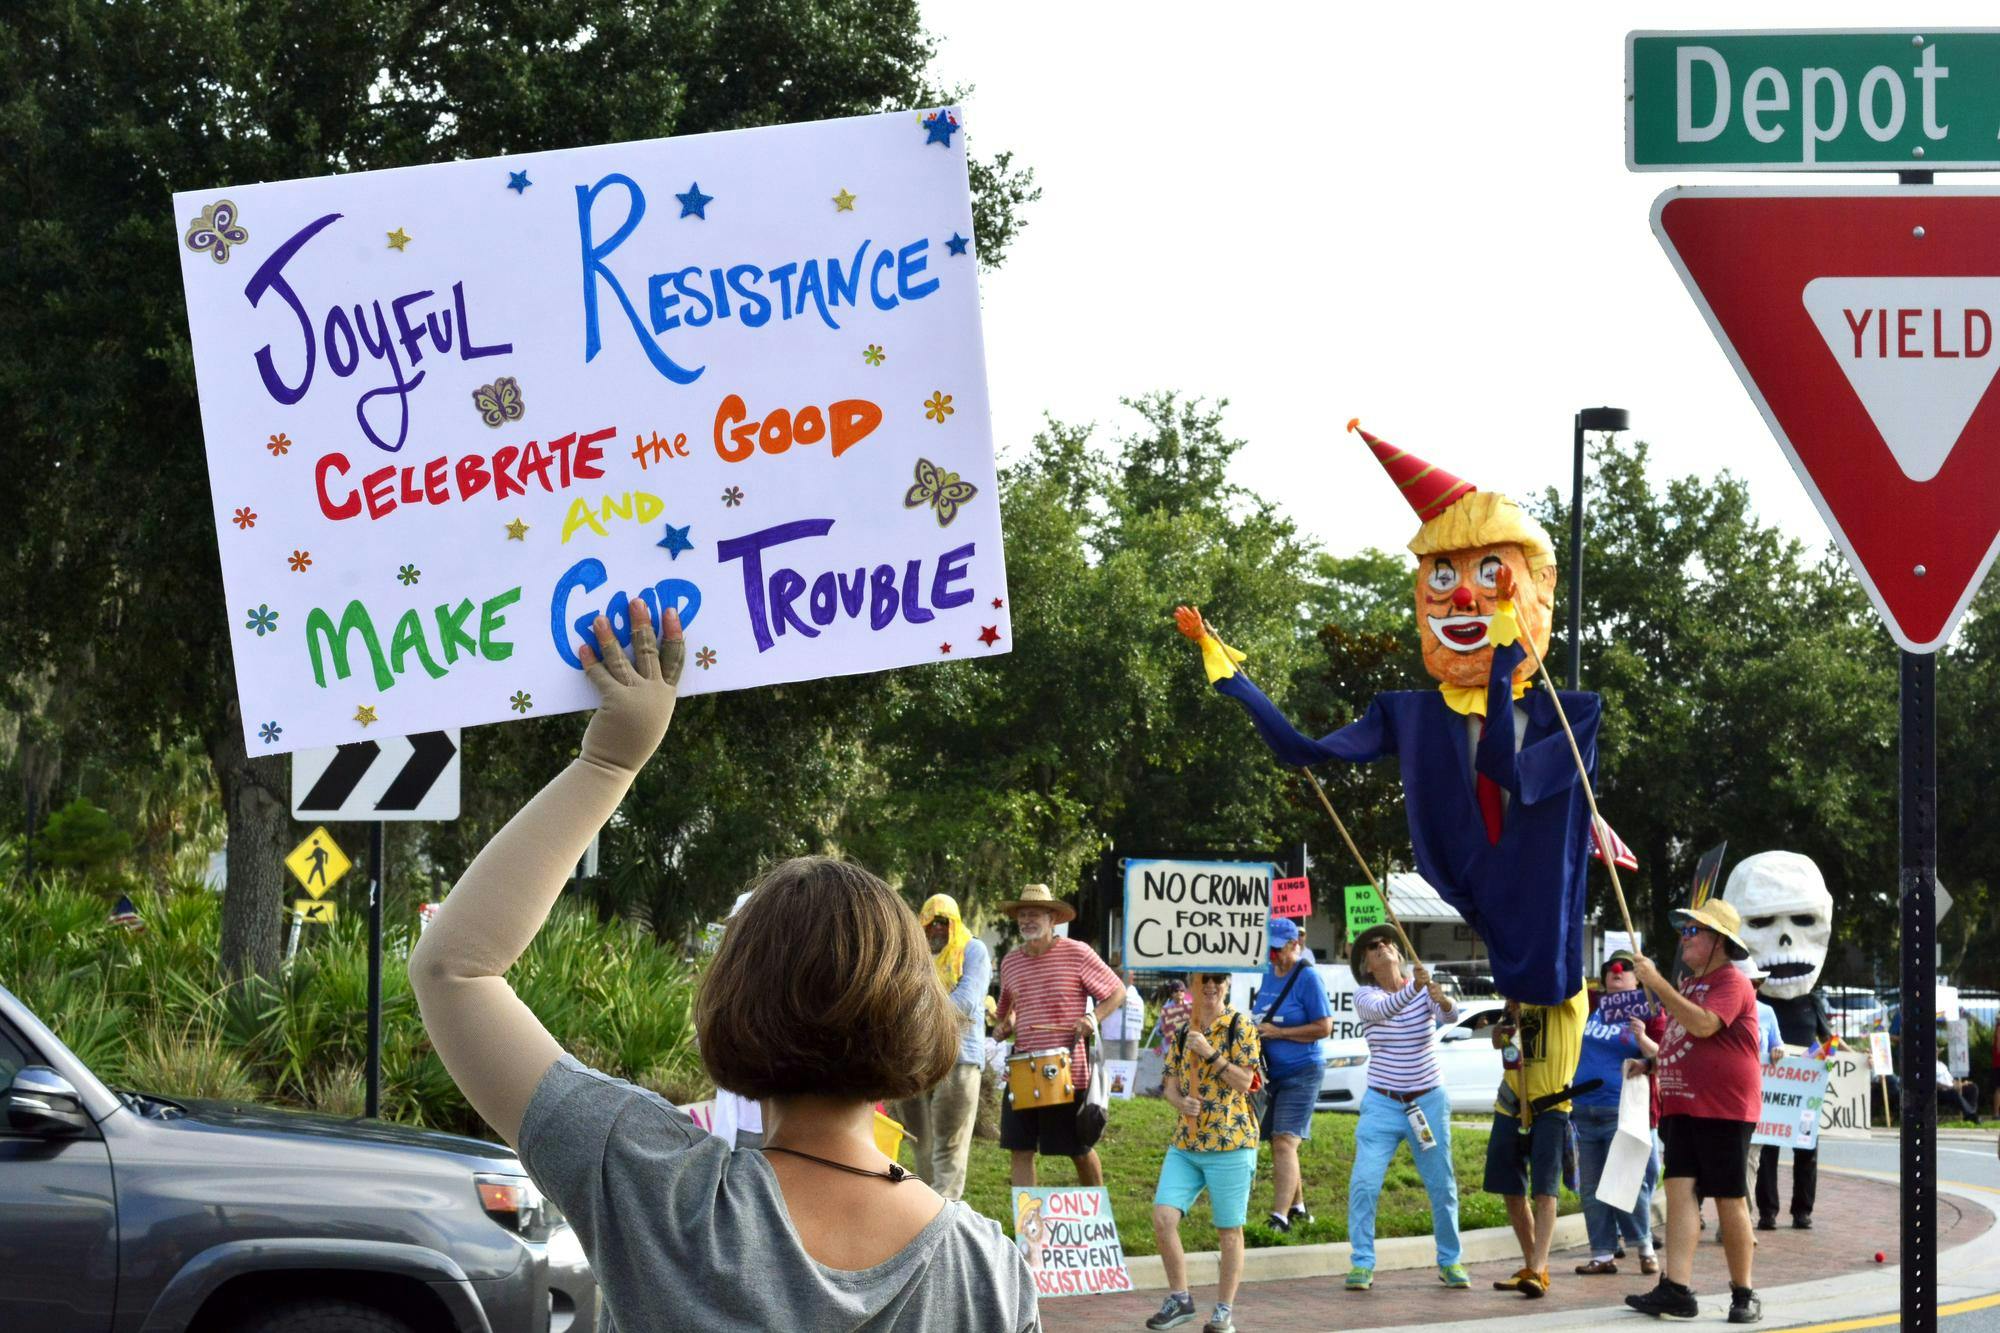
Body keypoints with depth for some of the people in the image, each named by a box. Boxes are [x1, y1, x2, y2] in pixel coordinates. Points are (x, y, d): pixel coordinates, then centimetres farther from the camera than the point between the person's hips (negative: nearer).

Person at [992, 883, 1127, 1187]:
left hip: (1068, 1071, -4)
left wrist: (1093, 1019, -16)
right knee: (1020, 1149, 0)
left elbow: (1118, 992, 0)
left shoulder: (1077, 953, -7)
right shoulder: (1010, 963, 9)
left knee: (1079, 1150, 7)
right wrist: (1005, 1026, 4)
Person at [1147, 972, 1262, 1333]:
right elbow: (1171, 1083, 15)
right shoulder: (1182, 1032, 12)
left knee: (1229, 1231, 3)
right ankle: (1179, 1299, 6)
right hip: (1185, 1143, 5)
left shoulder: (1241, 1029, -4)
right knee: (1163, 1217, -8)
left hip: (1230, 1143, -5)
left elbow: (1244, 1081, -11)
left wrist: (1210, 1054, -19)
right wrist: (1180, 1101, -6)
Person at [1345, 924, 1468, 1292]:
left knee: (1442, 1186, 5)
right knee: (1364, 1182, -12)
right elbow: (1381, 1010, -28)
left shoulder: (1426, 988, -2)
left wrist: (1443, 1000, -47)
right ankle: (1361, 1264, -4)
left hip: (1428, 1102, 1)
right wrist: (1413, 989, -47)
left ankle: (1449, 1262, 20)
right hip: (1382, 1104, -1)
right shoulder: (1365, 997, -5)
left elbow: (1447, 1013, -22)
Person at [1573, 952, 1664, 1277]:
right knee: (1592, 1188, 6)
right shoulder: (1589, 1006, 13)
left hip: (1623, 1112, -5)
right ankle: (1603, 1254, 10)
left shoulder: (1647, 1012, 1)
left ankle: (1644, 1247, 5)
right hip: (1584, 1110, 5)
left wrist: (1642, 1039, -21)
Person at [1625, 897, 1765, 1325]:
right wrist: (1650, 1063, 16)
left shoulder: (1732, 983, -9)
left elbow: (1702, 1025, -26)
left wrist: (1657, 984, -22)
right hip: (1682, 1107, 8)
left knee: (1729, 1200, -1)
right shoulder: (1688, 984, 20)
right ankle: (1676, 1288, -14)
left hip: (1725, 1109, -8)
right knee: (1679, 1189, -6)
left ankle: (1744, 1294, 8)